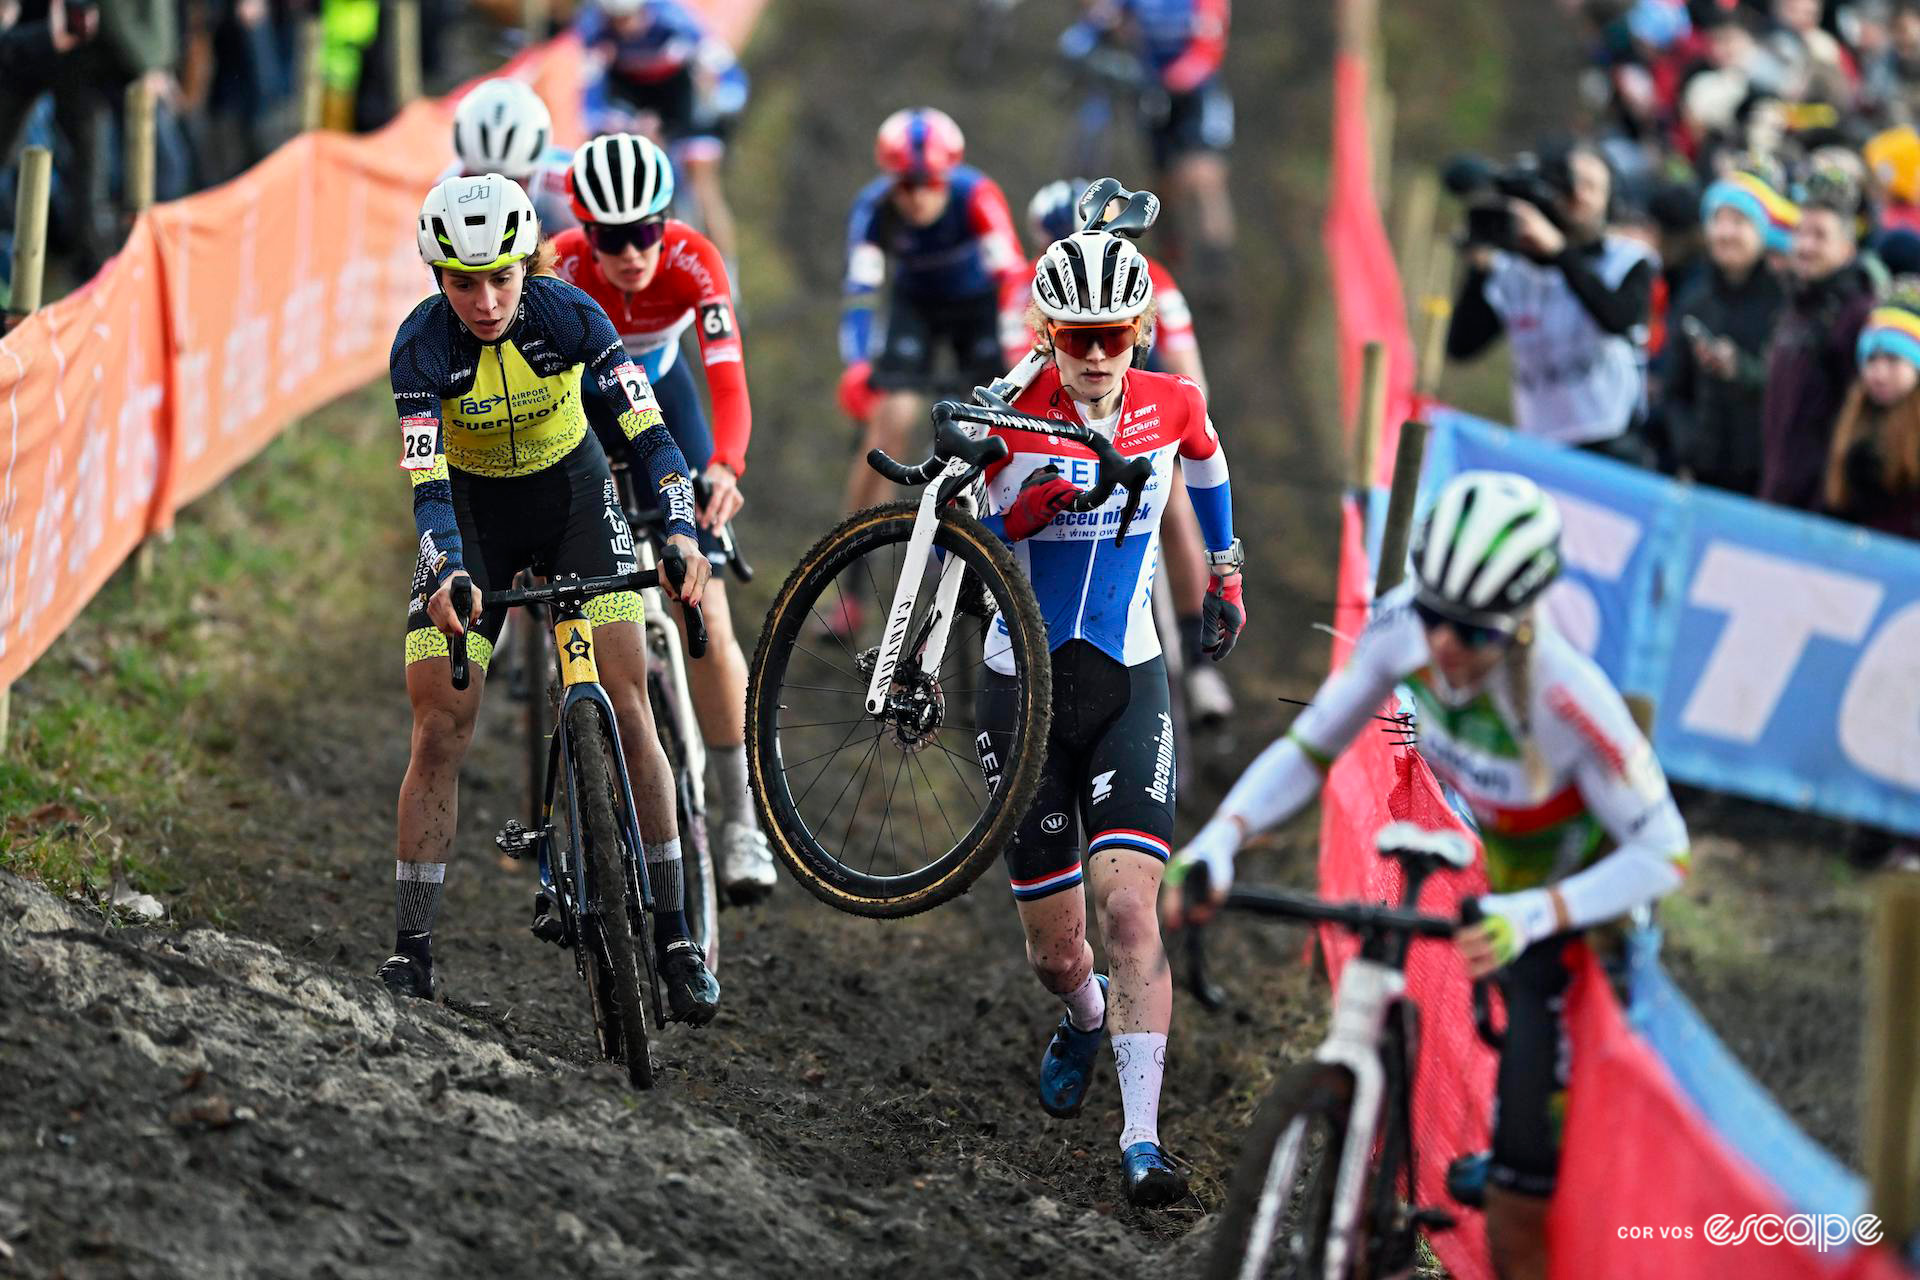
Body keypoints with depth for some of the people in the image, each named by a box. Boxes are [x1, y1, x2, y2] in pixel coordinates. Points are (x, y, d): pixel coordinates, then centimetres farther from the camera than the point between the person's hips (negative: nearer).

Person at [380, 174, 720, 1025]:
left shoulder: (569, 316, -23)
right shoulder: (423, 343, -24)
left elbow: (649, 433, -27)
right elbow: (427, 482, -31)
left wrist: (681, 530, -44)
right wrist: (446, 574, -49)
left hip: (572, 493, 0)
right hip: (474, 511, 0)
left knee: (626, 708, -12)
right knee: (439, 730, -10)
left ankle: (674, 935, -5)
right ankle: (410, 951, -4)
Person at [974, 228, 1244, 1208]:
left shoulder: (1169, 405, -4)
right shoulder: (1010, 416, -12)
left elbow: (1206, 462, 20)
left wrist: (1224, 571, 29)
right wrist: (1020, 513, -26)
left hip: (1127, 685, 0)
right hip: (1023, 686, 0)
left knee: (1128, 911, -18)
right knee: (1055, 952, 8)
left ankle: (1142, 1138, -19)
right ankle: (1086, 1019, 46)